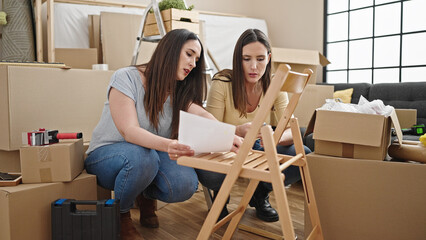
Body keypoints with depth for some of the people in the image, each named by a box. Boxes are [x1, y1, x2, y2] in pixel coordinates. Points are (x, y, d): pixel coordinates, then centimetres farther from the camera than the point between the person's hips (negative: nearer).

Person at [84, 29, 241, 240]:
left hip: (152, 154, 4)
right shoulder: (126, 78, -16)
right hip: (105, 154, -4)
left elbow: (202, 115, -18)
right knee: (141, 156, -38)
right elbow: (130, 131, -27)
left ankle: (146, 196, 10)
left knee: (185, 183, -26)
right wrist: (166, 145, -48)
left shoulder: (179, 91, 1)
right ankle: (119, 214, -7)